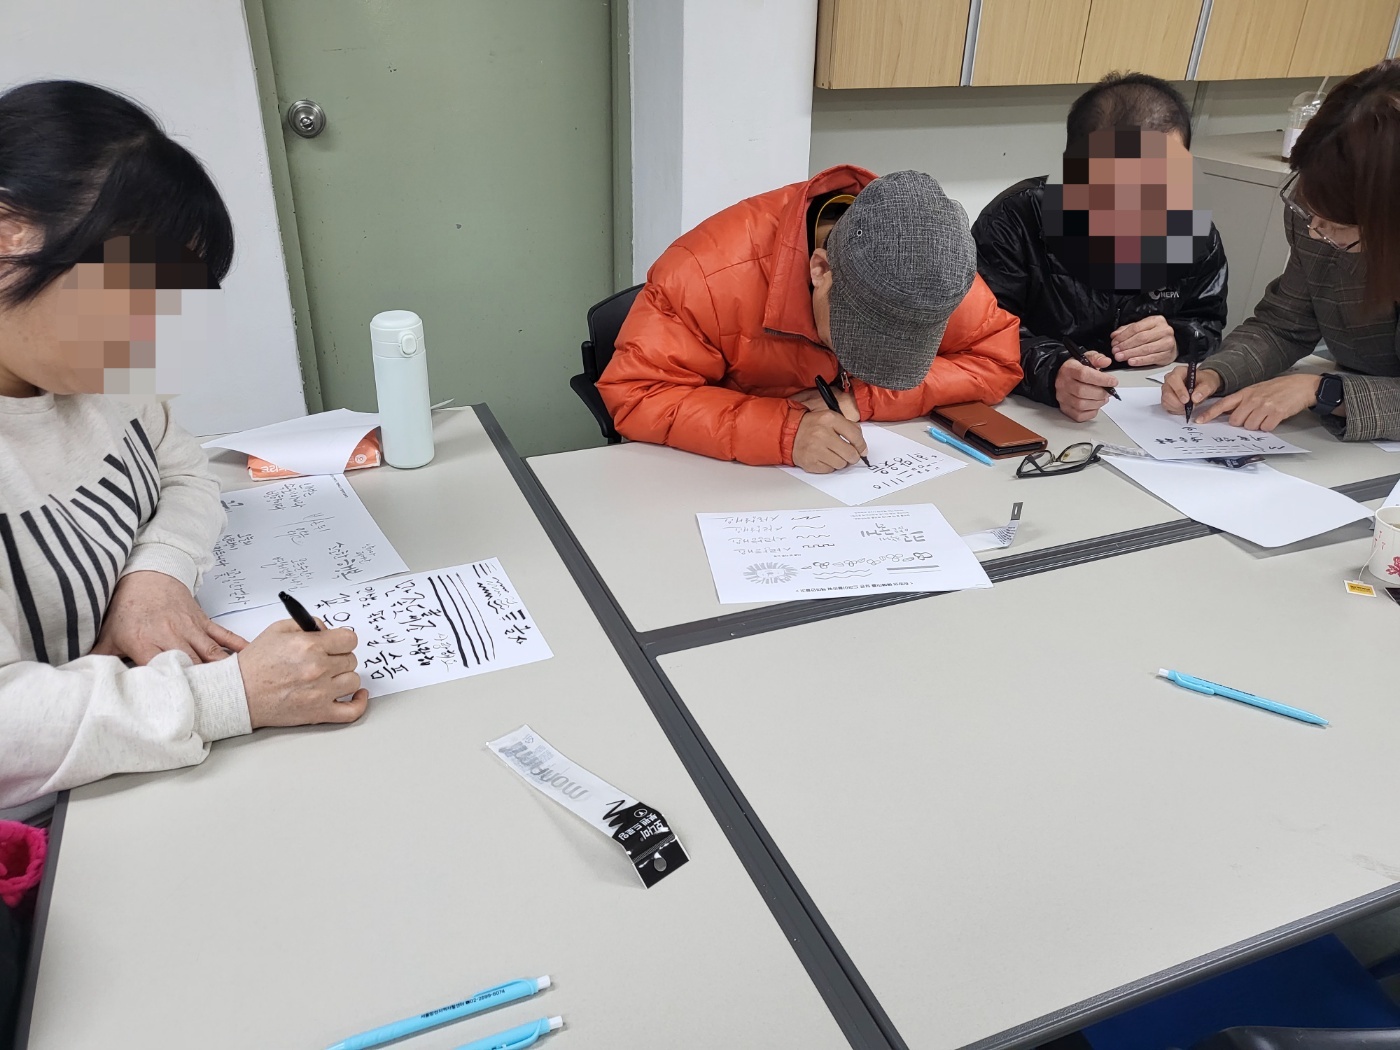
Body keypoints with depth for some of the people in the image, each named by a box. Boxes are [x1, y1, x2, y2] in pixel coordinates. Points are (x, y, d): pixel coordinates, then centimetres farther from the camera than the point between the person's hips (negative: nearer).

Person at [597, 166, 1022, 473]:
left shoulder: (930, 275, -18)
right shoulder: (718, 268, -30)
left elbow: (998, 360, -10)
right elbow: (635, 394, -27)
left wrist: (863, 399, -24)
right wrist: (785, 432, -38)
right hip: (727, 472, -3)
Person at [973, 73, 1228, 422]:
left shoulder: (1197, 236, 0)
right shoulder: (1014, 222, -16)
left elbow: (1208, 325, 16)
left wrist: (1178, 342, -7)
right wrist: (1050, 372, -38)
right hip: (1032, 417, -5)